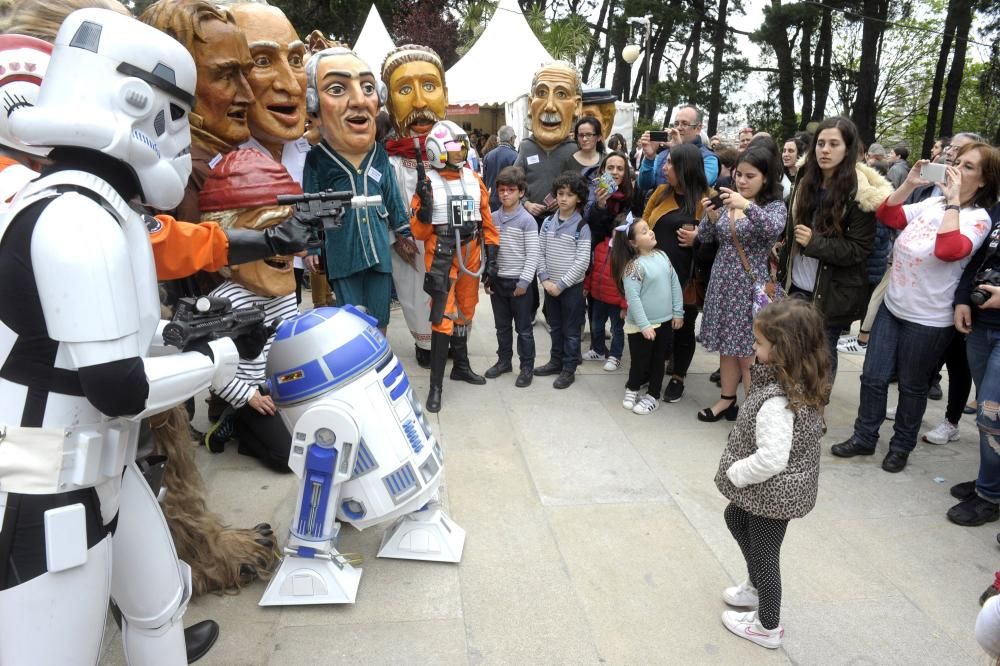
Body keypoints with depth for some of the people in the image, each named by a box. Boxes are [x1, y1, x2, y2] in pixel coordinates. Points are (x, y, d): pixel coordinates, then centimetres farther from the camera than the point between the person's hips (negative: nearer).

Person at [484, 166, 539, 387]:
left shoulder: (527, 221, -9)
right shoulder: (492, 218, 6)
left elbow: (532, 255, -12)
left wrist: (524, 281, -16)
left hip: (518, 281, -5)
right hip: (497, 280, 5)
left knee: (523, 327, 4)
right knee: (502, 325, 17)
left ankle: (527, 367, 14)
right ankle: (504, 360, 31)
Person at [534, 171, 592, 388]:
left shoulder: (582, 227, -10)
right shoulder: (548, 223, 3)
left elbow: (582, 261, -15)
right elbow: (540, 253, 4)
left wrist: (561, 284, -16)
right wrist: (545, 279, -8)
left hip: (572, 286, -5)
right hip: (550, 285, 5)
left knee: (571, 330, 5)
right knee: (555, 326, 17)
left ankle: (569, 369, 15)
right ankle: (556, 361, 31)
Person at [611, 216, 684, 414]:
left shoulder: (662, 256, 2)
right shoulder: (633, 266, -17)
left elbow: (675, 283, 6)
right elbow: (633, 298, -20)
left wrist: (677, 312, 4)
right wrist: (644, 325, -21)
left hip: (665, 321, 6)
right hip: (641, 325, -6)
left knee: (659, 360, 15)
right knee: (640, 361, 7)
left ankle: (652, 395, 30)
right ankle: (632, 389, 33)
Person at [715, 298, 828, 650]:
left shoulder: (775, 401, -34)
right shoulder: (803, 383, -5)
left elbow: (771, 460, -36)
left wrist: (734, 472, -18)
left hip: (772, 493, -9)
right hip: (782, 487, 9)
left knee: (763, 554, 12)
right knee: (735, 518, 31)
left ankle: (768, 627, 36)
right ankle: (756, 589, 49)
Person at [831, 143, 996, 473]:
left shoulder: (977, 218, -14)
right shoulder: (932, 203, 3)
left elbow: (949, 251, -32)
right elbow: (887, 216, 5)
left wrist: (953, 200, -27)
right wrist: (909, 184, -6)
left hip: (928, 320, -5)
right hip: (892, 306, 5)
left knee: (912, 387, 11)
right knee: (873, 377, 10)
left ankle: (901, 446, 30)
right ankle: (864, 438, 25)